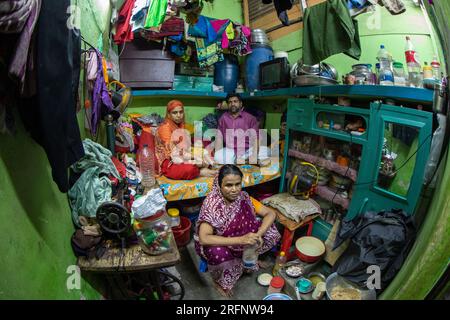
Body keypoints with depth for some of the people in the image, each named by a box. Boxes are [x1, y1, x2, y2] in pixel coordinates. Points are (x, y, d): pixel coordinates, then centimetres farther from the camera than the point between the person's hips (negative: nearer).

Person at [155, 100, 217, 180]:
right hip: (169, 164, -8)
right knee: (190, 169, -35)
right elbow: (172, 153, -19)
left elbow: (187, 148, 10)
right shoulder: (165, 127, -12)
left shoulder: (181, 126, 13)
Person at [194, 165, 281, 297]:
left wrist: (258, 234, -32)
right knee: (219, 254, -38)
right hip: (215, 242, -4)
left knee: (270, 232, -12)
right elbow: (203, 238, -41)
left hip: (237, 236, 4)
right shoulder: (212, 203, -31)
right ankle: (218, 281, -3)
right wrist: (241, 239, -46)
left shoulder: (243, 198, -17)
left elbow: (271, 213, -14)